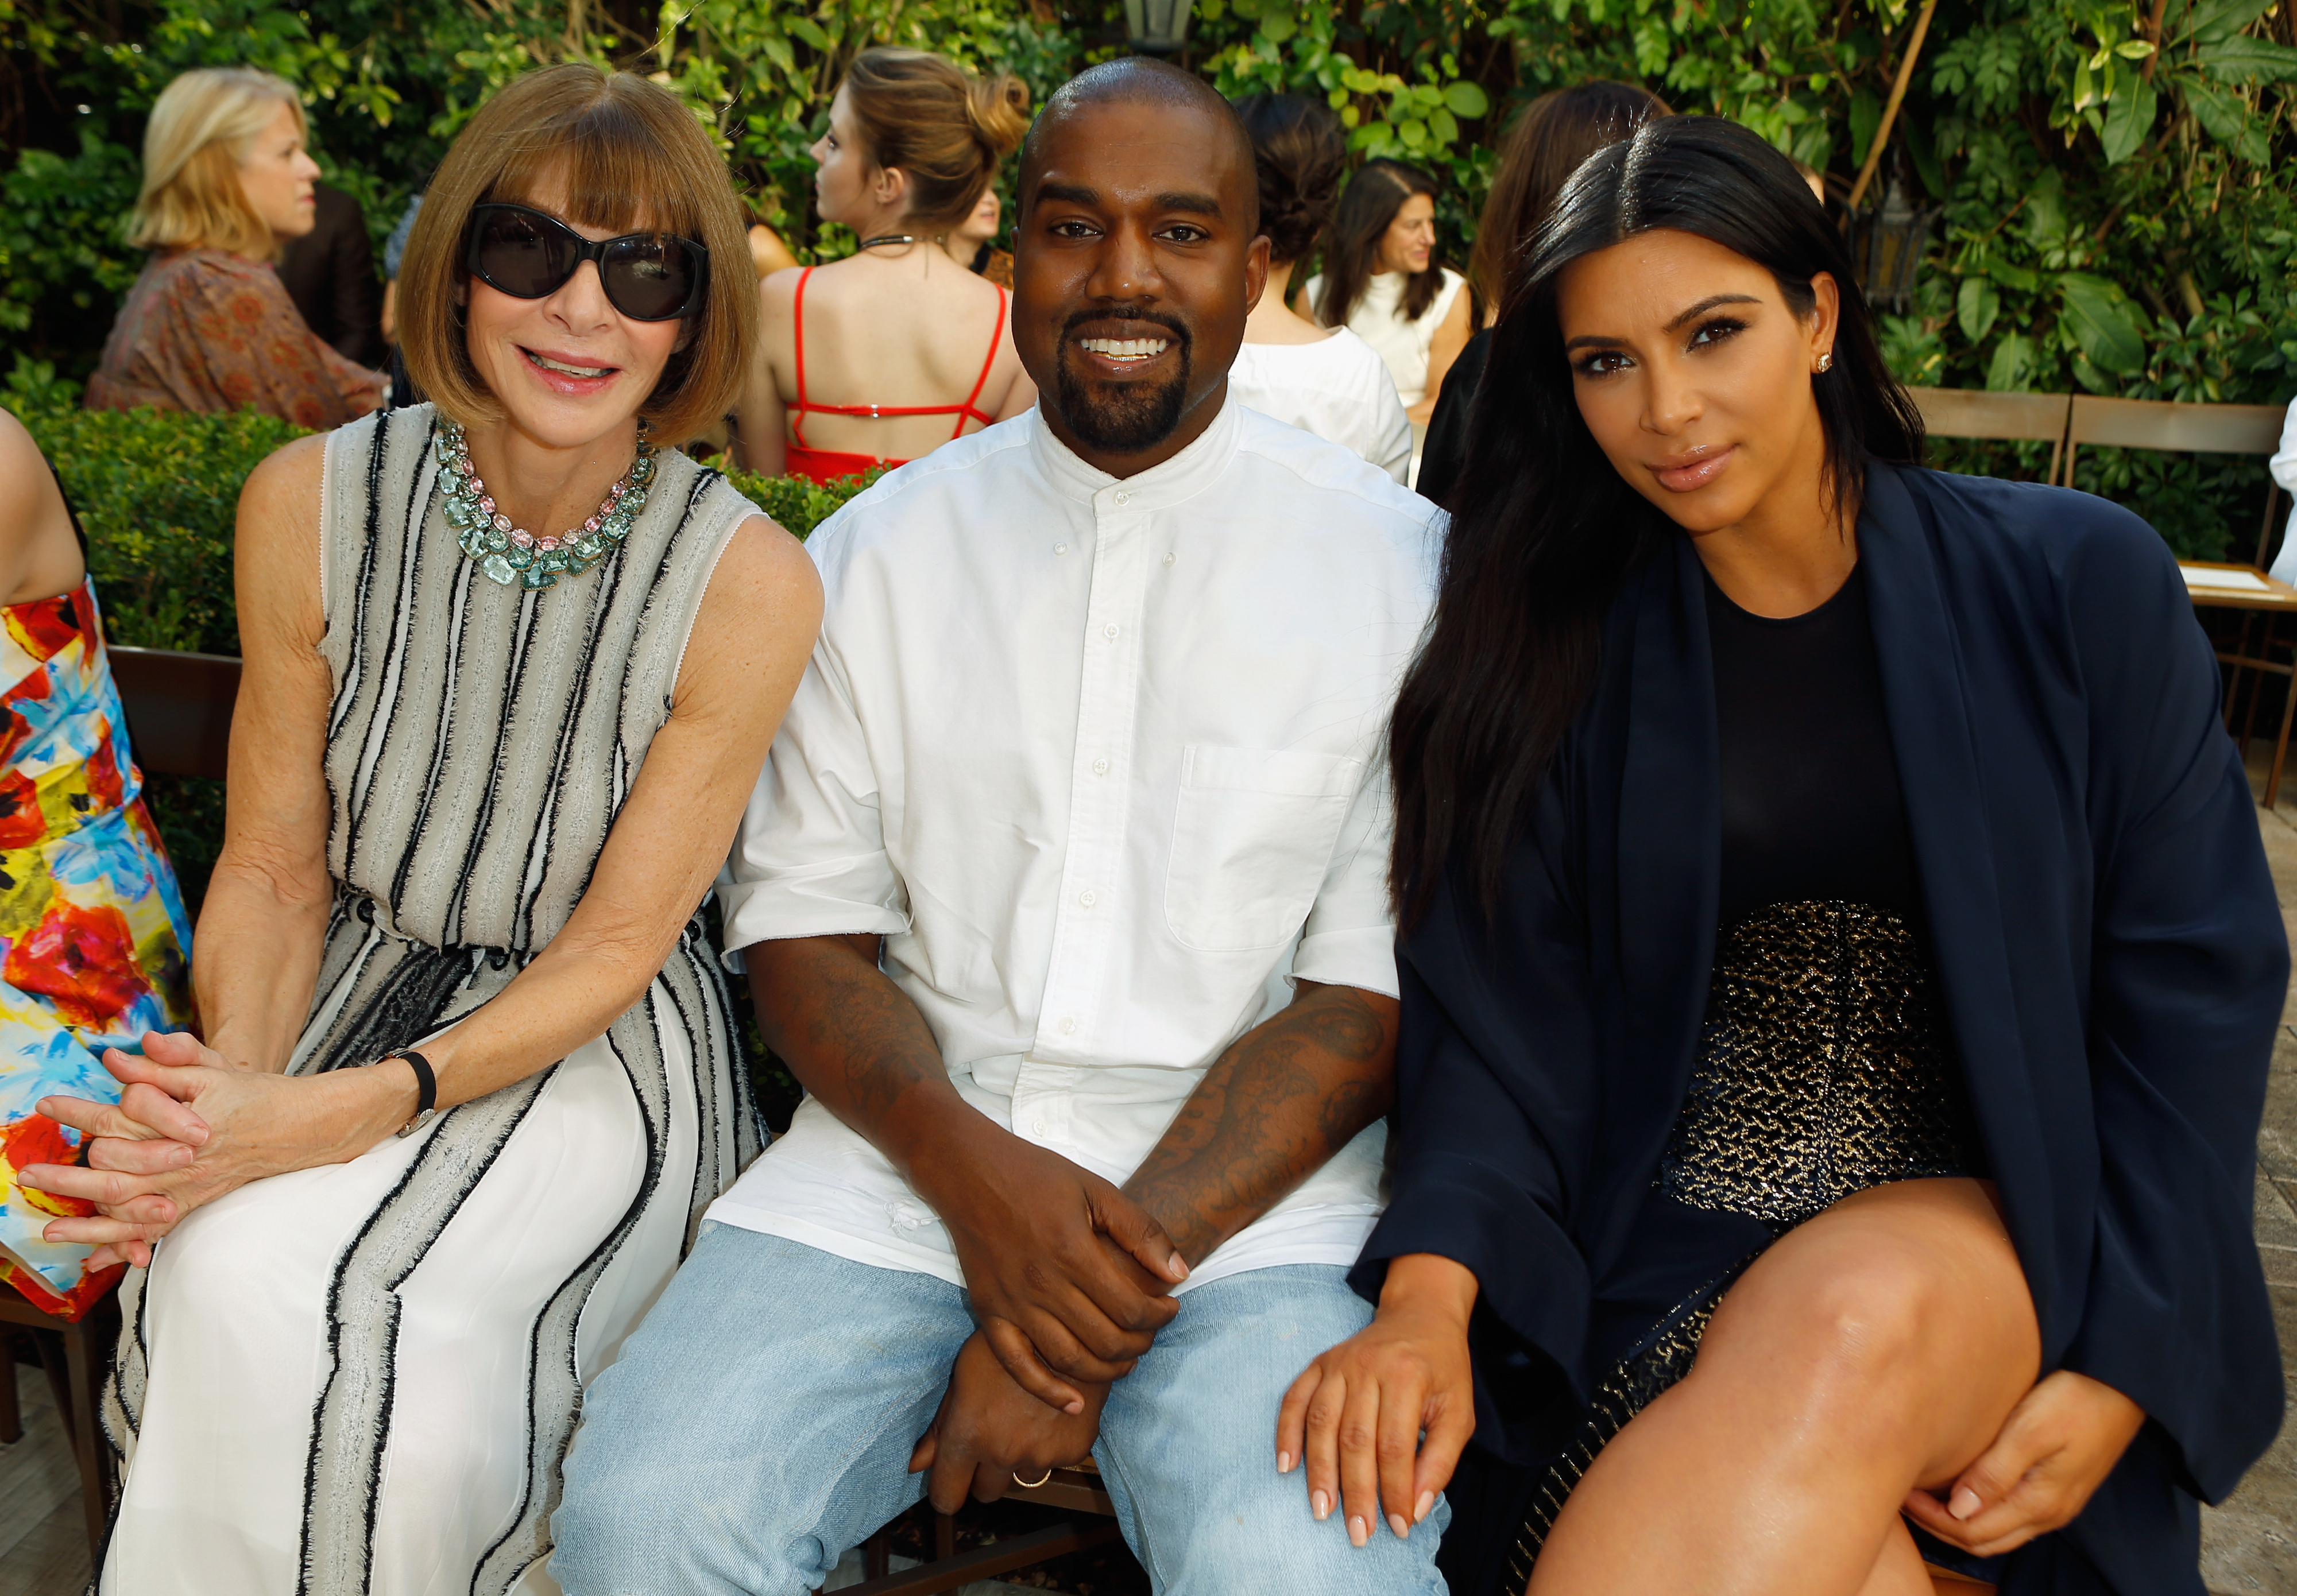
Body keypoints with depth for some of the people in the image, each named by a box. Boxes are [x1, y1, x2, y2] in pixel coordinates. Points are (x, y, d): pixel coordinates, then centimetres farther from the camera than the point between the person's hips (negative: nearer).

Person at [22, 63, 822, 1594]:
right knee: (226, 1280, -25)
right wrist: (235, 1081, -19)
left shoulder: (747, 580, -16)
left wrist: (342, 1114, -23)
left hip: (592, 1049, -2)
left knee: (391, 1328, -27)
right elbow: (276, 864, 1)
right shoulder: (314, 504, -7)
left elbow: (615, 947, -12)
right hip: (358, 992, 3)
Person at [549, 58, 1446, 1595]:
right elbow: (802, 930, 7)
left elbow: (1374, 994, -4)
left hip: (1250, 1176, -2)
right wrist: (973, 1170, -13)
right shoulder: (879, 550, 9)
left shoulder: (1394, 561, 0)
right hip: (912, 1141, 3)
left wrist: (1101, 1307, -13)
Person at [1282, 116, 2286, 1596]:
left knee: (1851, 1325, -36)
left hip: (1994, 1225, 0)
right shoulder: (1561, 645, 3)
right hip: (1662, 1254, 0)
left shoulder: (2077, 585, 0)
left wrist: (2122, 1372, -8)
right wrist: (1428, 1294, -21)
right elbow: (1497, 1014, -3)